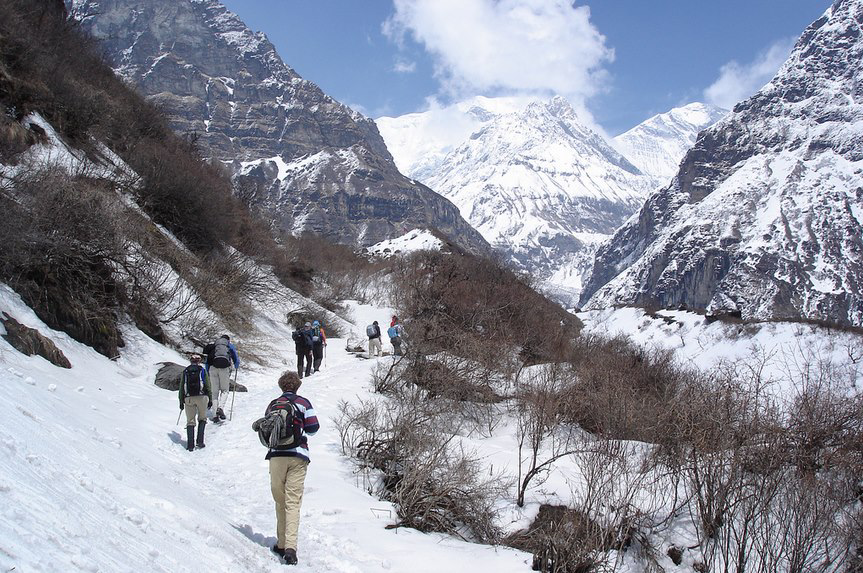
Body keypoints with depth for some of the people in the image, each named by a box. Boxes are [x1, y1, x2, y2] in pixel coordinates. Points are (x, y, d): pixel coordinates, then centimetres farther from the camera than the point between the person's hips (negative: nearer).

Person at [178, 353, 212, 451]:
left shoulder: (185, 371, 14)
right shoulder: (202, 370, 9)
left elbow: (181, 387, 13)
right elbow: (208, 385, 4)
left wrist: (181, 401, 17)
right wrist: (210, 399, 6)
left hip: (189, 398, 1)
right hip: (201, 396, -1)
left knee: (190, 421, 5)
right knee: (202, 418, 14)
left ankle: (190, 444, -3)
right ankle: (200, 441, 2)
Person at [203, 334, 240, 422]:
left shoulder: (213, 345, 28)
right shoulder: (230, 346, 20)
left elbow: (207, 361, 25)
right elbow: (236, 360, 19)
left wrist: (208, 374, 29)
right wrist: (237, 367, 40)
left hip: (213, 368, 3)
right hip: (224, 368, -2)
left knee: (215, 392, 7)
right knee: (225, 390, 8)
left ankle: (215, 415, -3)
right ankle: (219, 408, -18)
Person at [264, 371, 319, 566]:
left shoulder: (273, 405, 10)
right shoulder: (303, 403, 5)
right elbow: (313, 427, -1)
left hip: (277, 455, 1)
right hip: (298, 456, -1)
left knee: (280, 501, 12)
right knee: (293, 502, -6)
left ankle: (282, 544, 13)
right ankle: (290, 547, -19)